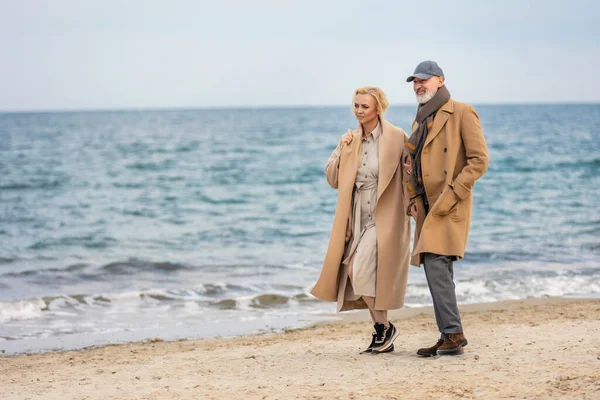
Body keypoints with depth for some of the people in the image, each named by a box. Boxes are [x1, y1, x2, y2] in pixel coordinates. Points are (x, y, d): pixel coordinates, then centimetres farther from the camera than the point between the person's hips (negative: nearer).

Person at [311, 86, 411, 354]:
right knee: (357, 274, 4)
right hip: (359, 220, 6)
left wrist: (412, 206, -15)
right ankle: (383, 336, 17)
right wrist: (342, 151, -4)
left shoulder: (396, 138, -8)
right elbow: (332, 179, 8)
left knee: (359, 270, -20)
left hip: (384, 218, -6)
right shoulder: (351, 141, 10)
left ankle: (384, 327, -2)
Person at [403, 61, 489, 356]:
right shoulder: (420, 120, 20)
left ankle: (453, 334, -16)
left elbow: (479, 160, -10)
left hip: (450, 207, -8)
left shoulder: (461, 113, -4)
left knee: (435, 263, -19)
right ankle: (450, 338, 11)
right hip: (427, 207, 8)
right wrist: (412, 200, 11)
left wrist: (451, 194, -16)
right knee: (437, 269, 6)